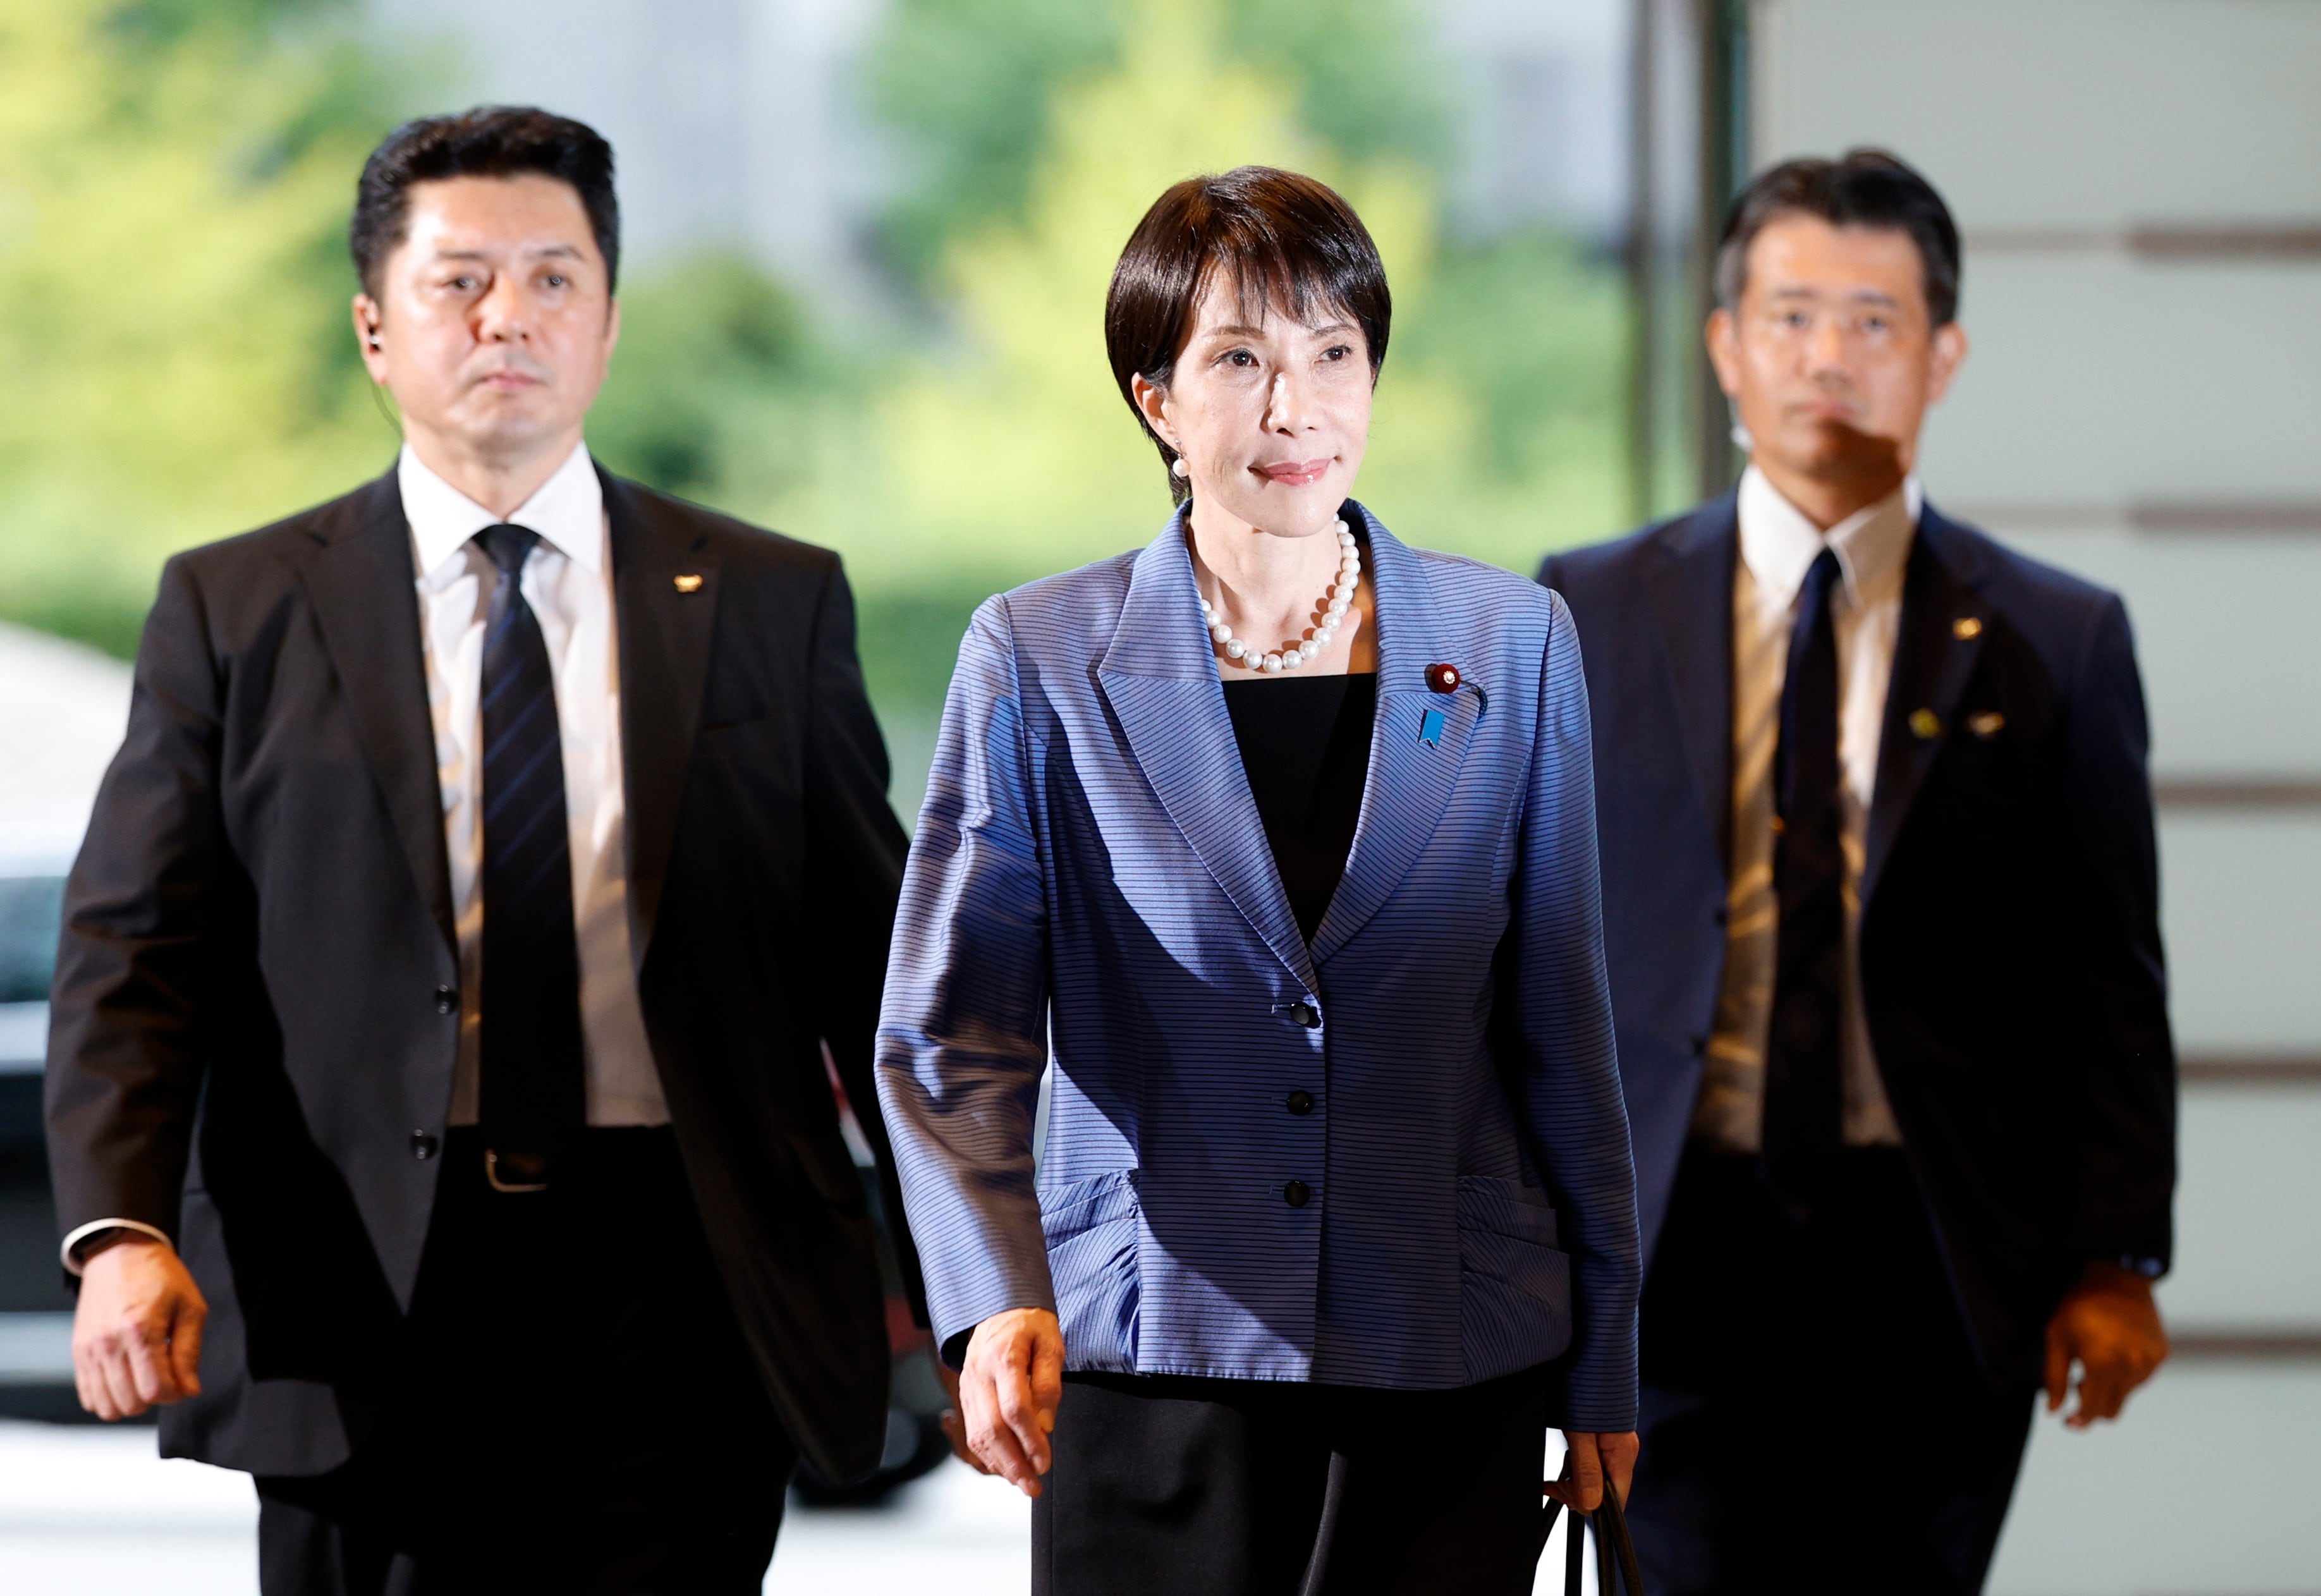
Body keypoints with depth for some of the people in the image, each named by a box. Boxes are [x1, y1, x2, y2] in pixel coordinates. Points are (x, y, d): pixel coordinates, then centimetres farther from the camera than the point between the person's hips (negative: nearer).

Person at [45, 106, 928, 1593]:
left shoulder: (773, 606, 10)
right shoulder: (236, 612, 7)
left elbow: (873, 961, 10)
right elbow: (135, 955, 1)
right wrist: (123, 1231, -15)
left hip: (678, 1314, 0)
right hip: (360, 1328, 0)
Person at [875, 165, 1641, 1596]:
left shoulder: (1511, 645, 5)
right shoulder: (1040, 661, -1)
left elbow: (1559, 1023, 9)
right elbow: (949, 1031, -6)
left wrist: (1602, 1358, 10)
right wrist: (997, 1299, -23)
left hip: (1452, 1369, 1)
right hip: (1146, 1362, -1)